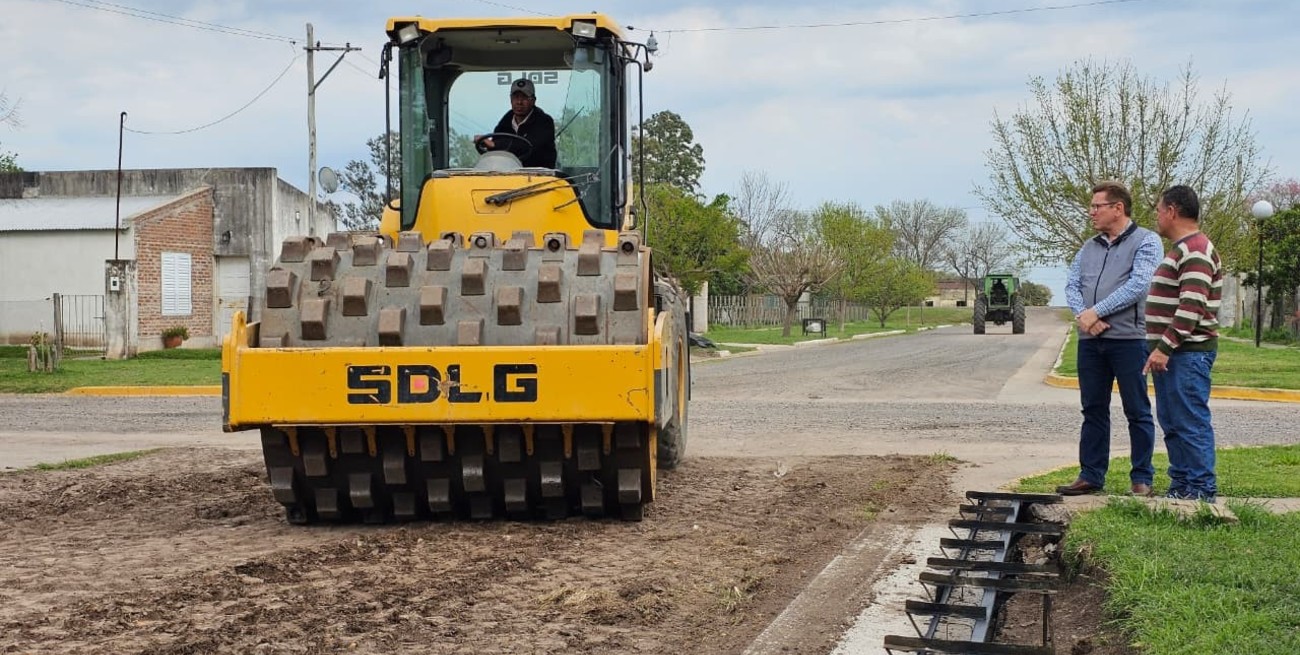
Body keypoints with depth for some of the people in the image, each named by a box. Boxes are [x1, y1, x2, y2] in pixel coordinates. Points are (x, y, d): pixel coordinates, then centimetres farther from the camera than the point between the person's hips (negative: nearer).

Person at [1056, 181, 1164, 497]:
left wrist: (1096, 311, -15)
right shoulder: (1089, 247, 16)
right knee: (1093, 410, 10)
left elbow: (1137, 285, -15)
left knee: (1137, 412, 1)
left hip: (1129, 338, -6)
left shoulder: (1145, 242, -2)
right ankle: (1091, 475, 16)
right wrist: (1082, 316, -11)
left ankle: (1142, 479, 7)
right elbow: (1072, 285, 9)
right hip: (1090, 341, 6)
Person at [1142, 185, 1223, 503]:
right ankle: (1181, 485, 20)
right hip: (1171, 352, 11)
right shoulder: (1182, 249, 20)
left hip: (1188, 353, -11)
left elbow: (1191, 307, -23)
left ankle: (1202, 489, -5)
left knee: (1191, 423, -8)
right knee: (1172, 423, 14)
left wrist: (1165, 347, -24)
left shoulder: (1195, 251, -15)